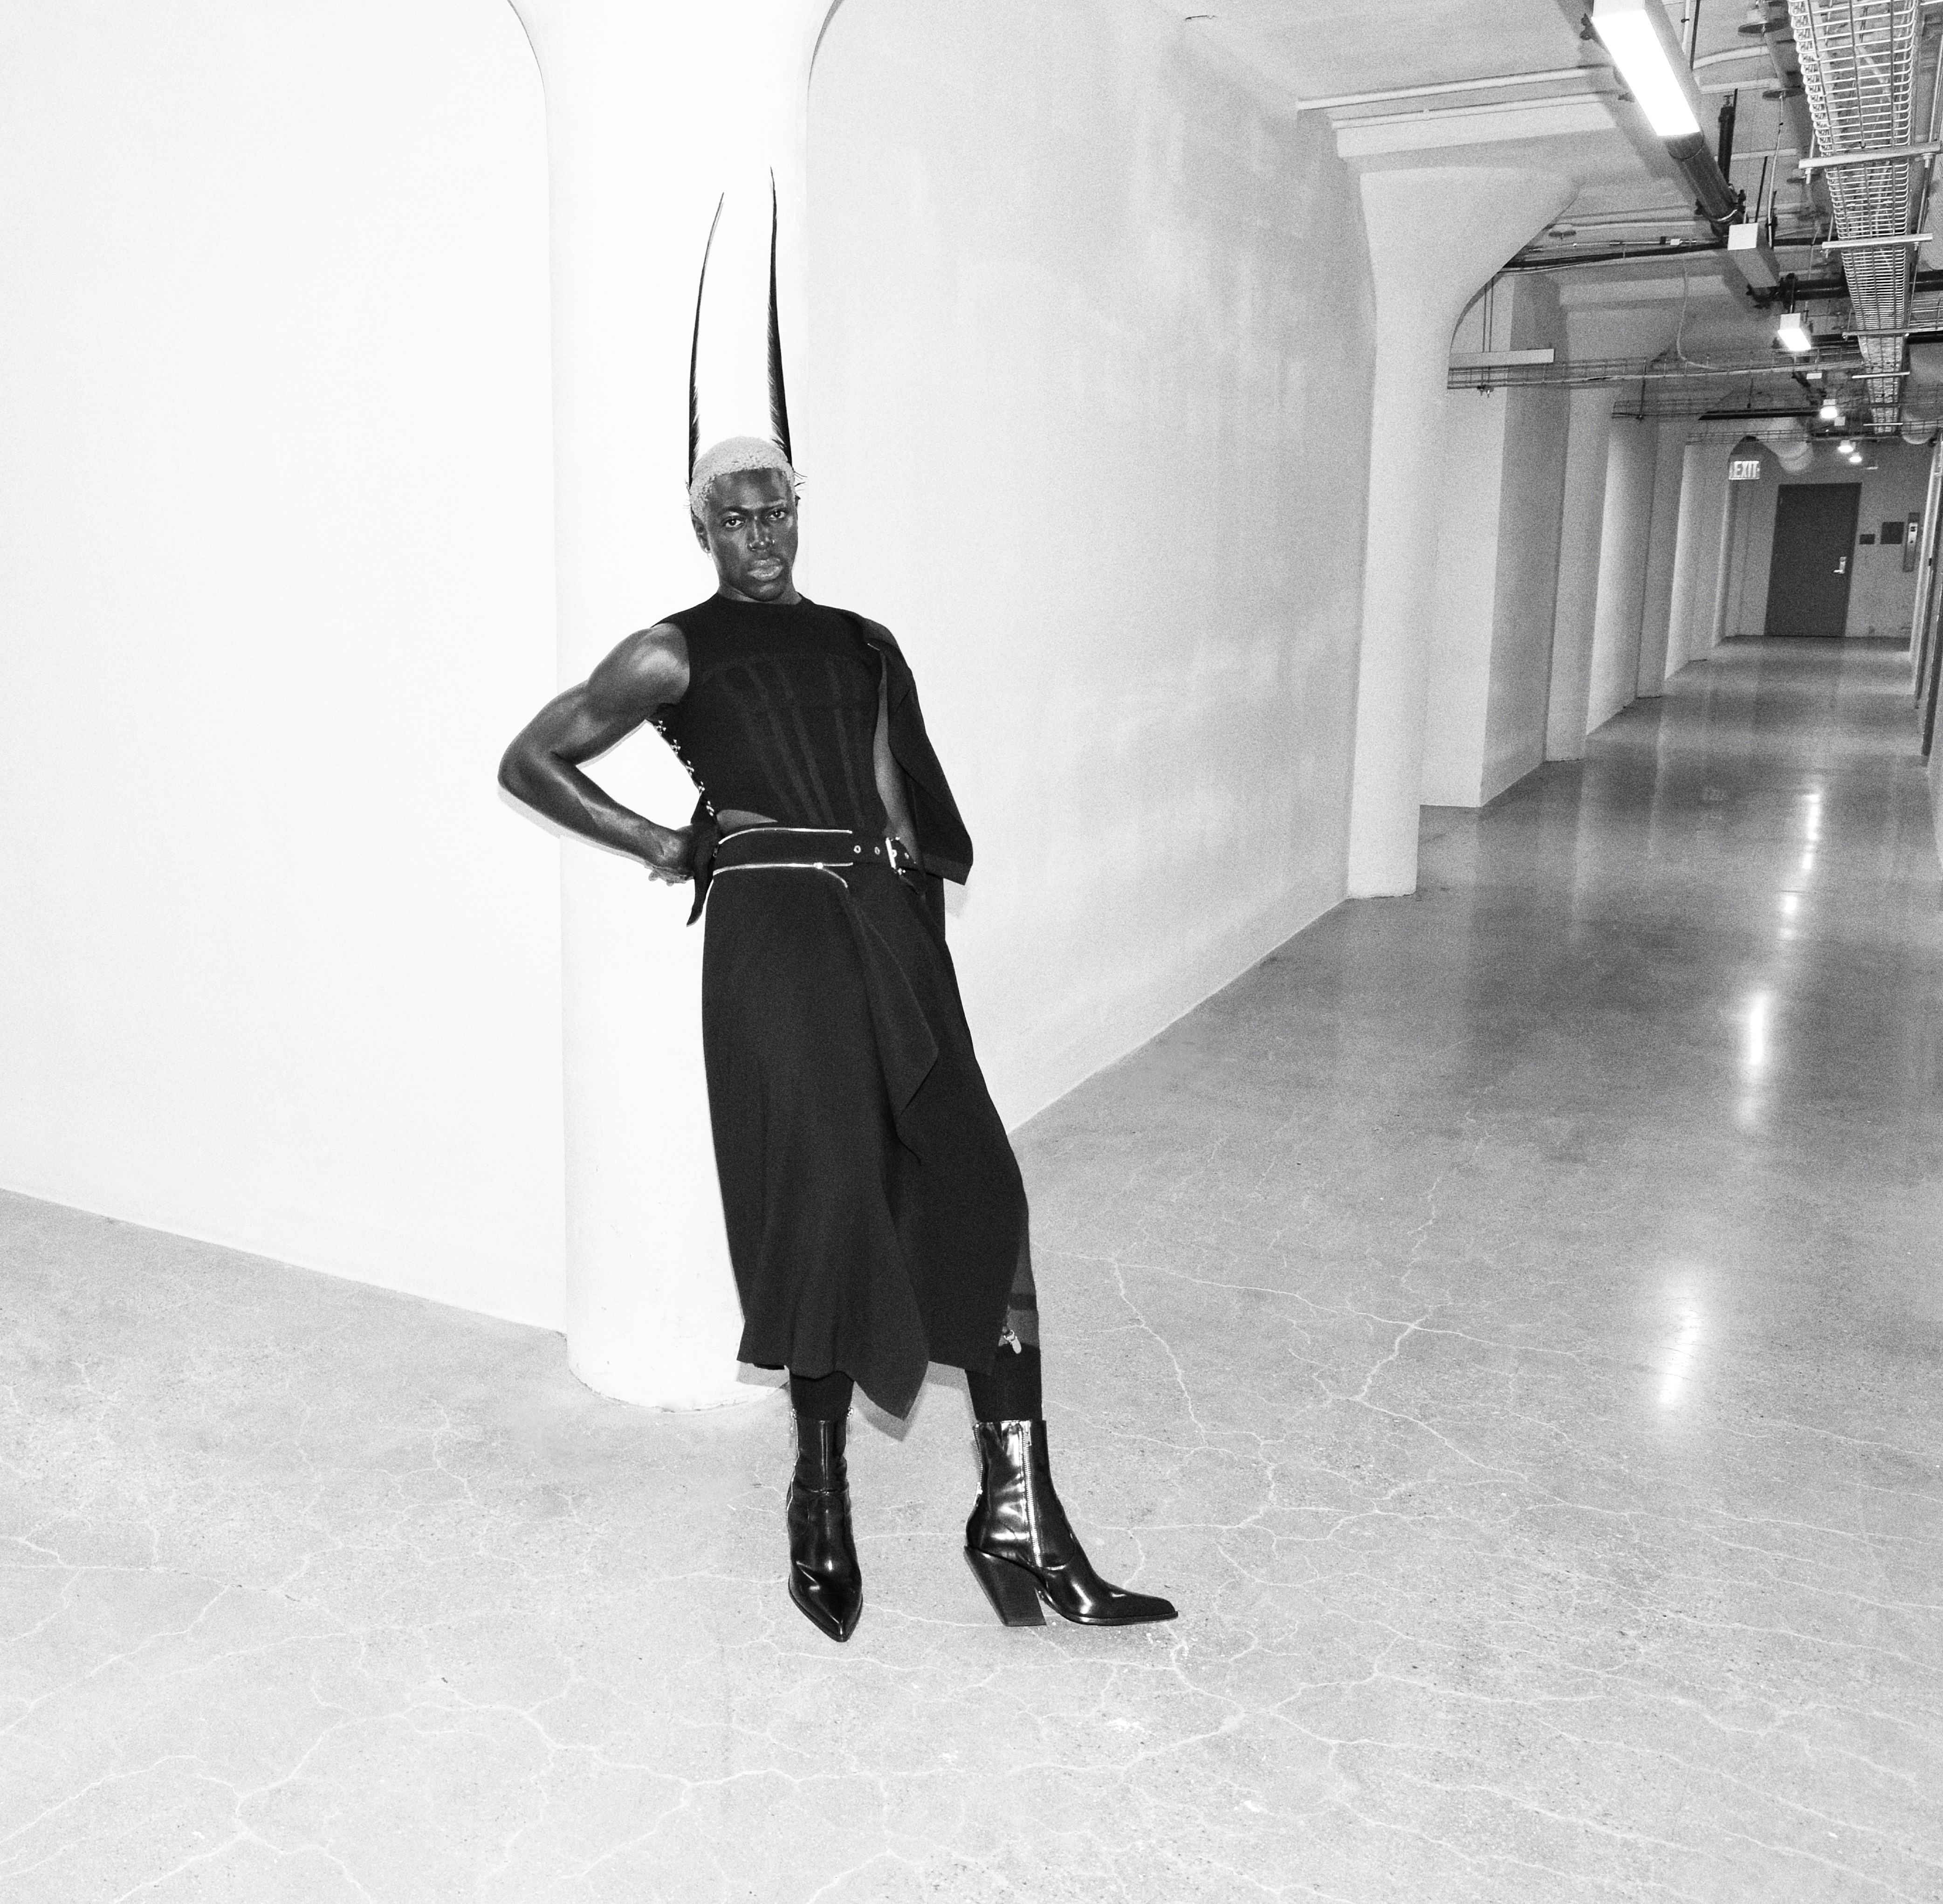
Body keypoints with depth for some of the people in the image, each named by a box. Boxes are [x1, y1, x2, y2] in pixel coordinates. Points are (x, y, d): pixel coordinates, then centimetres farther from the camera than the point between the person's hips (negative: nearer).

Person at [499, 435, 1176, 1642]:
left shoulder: (863, 646, 22)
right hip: (772, 931, -4)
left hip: (887, 928, 4)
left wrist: (914, 910, 9)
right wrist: (659, 845, 6)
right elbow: (531, 762, 11)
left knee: (978, 1196, -5)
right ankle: (821, 1501, 15)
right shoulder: (676, 655, 9)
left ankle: (1019, 1517, 0)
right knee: (825, 1203, -6)